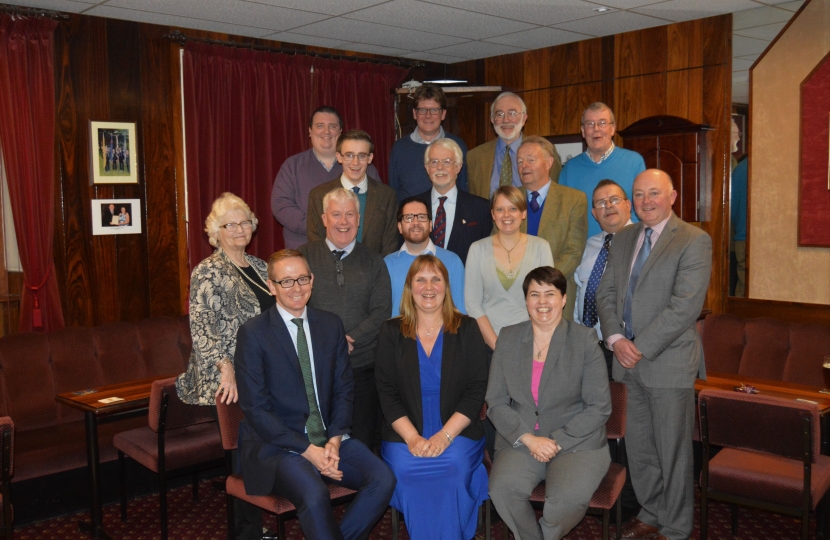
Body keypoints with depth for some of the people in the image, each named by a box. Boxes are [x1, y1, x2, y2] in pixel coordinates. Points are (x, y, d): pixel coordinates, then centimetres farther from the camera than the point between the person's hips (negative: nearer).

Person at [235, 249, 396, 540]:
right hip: (278, 444, -5)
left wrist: (335, 439, -8)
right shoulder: (253, 333, -7)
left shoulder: (331, 324, 8)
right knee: (315, 495, -32)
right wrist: (307, 449, -16)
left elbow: (344, 389, 9)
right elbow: (255, 409, -10)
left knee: (383, 479, -17)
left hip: (328, 438, 5)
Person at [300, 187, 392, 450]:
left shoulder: (373, 261, 10)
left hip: (362, 366, 1)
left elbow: (382, 311, 2)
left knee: (364, 444, 4)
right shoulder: (304, 256, 6)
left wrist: (352, 339, -12)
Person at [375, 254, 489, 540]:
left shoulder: (467, 329, 7)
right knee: (403, 469, -28)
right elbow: (386, 392, 2)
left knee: (453, 469, -30)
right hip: (405, 437, 1)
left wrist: (445, 436, -13)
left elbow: (477, 390, 0)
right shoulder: (391, 332, 8)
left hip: (457, 434, 0)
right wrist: (412, 437, -12)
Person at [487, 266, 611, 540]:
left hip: (577, 442, -2)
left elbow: (599, 407, -2)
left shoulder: (585, 339, 0)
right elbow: (495, 403, 4)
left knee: (569, 497, -30)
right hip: (520, 442, 2)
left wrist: (558, 441, -12)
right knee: (503, 488, -28)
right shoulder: (508, 338, 7)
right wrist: (529, 438, -11)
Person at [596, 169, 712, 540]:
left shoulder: (694, 241, -8)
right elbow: (606, 293, 10)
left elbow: (685, 305, -17)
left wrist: (642, 347, -17)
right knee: (638, 447, 16)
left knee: (672, 452, 6)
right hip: (630, 358, 6)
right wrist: (616, 338, -6)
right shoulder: (623, 239, 12)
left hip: (669, 362, -6)